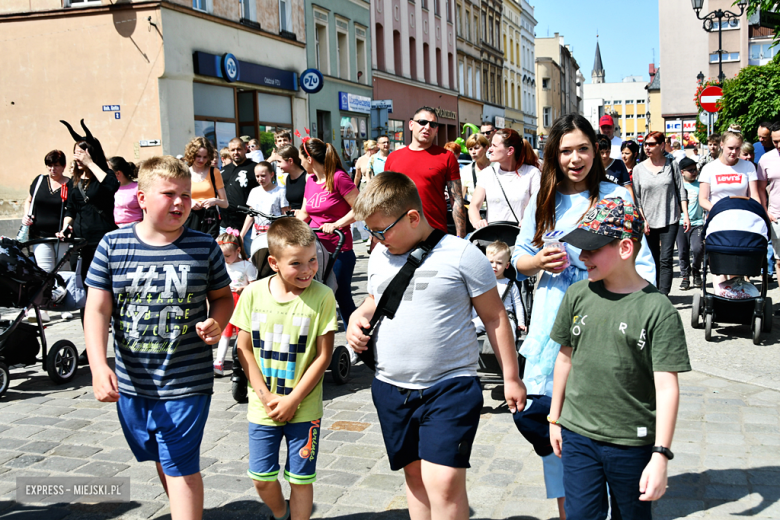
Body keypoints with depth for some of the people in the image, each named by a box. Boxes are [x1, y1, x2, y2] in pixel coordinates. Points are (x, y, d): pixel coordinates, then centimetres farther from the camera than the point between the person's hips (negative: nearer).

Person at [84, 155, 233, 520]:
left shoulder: (204, 248, -6)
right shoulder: (113, 246, -4)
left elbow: (222, 296, 7)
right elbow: (97, 310, -5)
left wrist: (217, 323, -15)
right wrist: (99, 366, -15)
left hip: (187, 384, -3)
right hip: (132, 383, 3)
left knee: (181, 468, -1)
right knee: (162, 462, 22)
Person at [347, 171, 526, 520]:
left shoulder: (461, 255, -10)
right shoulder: (380, 255, 6)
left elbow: (494, 317, -4)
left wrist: (511, 378, -2)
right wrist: (358, 317, -1)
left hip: (451, 387, -5)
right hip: (391, 388, 6)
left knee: (444, 484, -13)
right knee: (415, 476, 16)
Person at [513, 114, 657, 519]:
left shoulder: (616, 197, -1)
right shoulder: (543, 201, 10)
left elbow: (641, 262, -4)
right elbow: (519, 258, 15)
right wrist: (540, 261, -7)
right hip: (551, 322, 4)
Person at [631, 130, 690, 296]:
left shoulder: (672, 164, 3)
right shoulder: (639, 169, 3)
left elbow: (681, 191, 4)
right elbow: (636, 198, 3)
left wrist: (685, 215, -1)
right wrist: (642, 220, -4)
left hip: (670, 220, -1)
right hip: (649, 222, 1)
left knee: (666, 259, -8)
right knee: (653, 260, 8)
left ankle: (663, 296, -9)